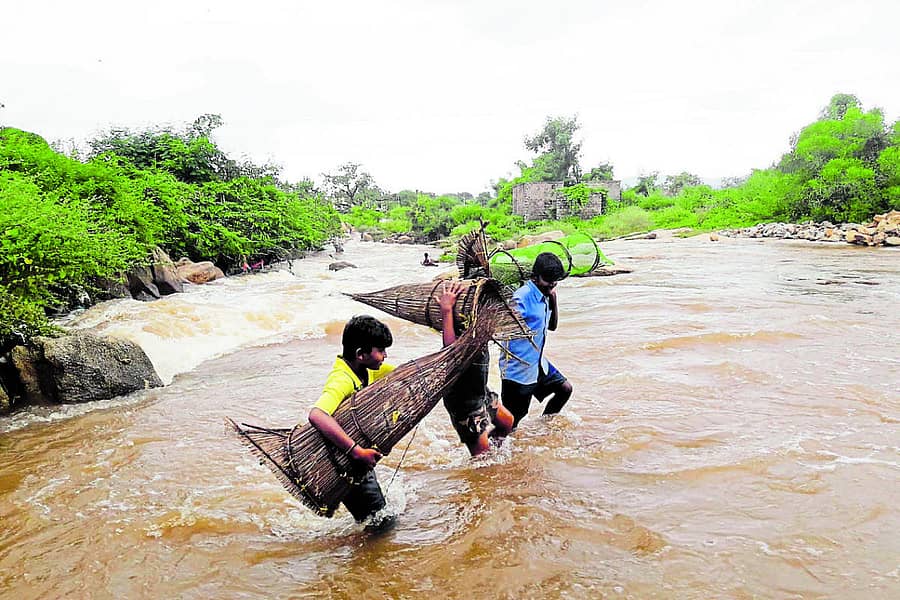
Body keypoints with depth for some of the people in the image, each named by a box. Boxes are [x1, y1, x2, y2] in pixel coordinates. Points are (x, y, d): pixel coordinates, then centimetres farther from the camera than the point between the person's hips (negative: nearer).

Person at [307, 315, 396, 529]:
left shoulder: (365, 369, -5)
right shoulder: (342, 380, -32)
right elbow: (317, 415, -50)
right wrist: (357, 451, -49)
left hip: (358, 459, 9)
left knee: (383, 516, 24)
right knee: (381, 522, 1)